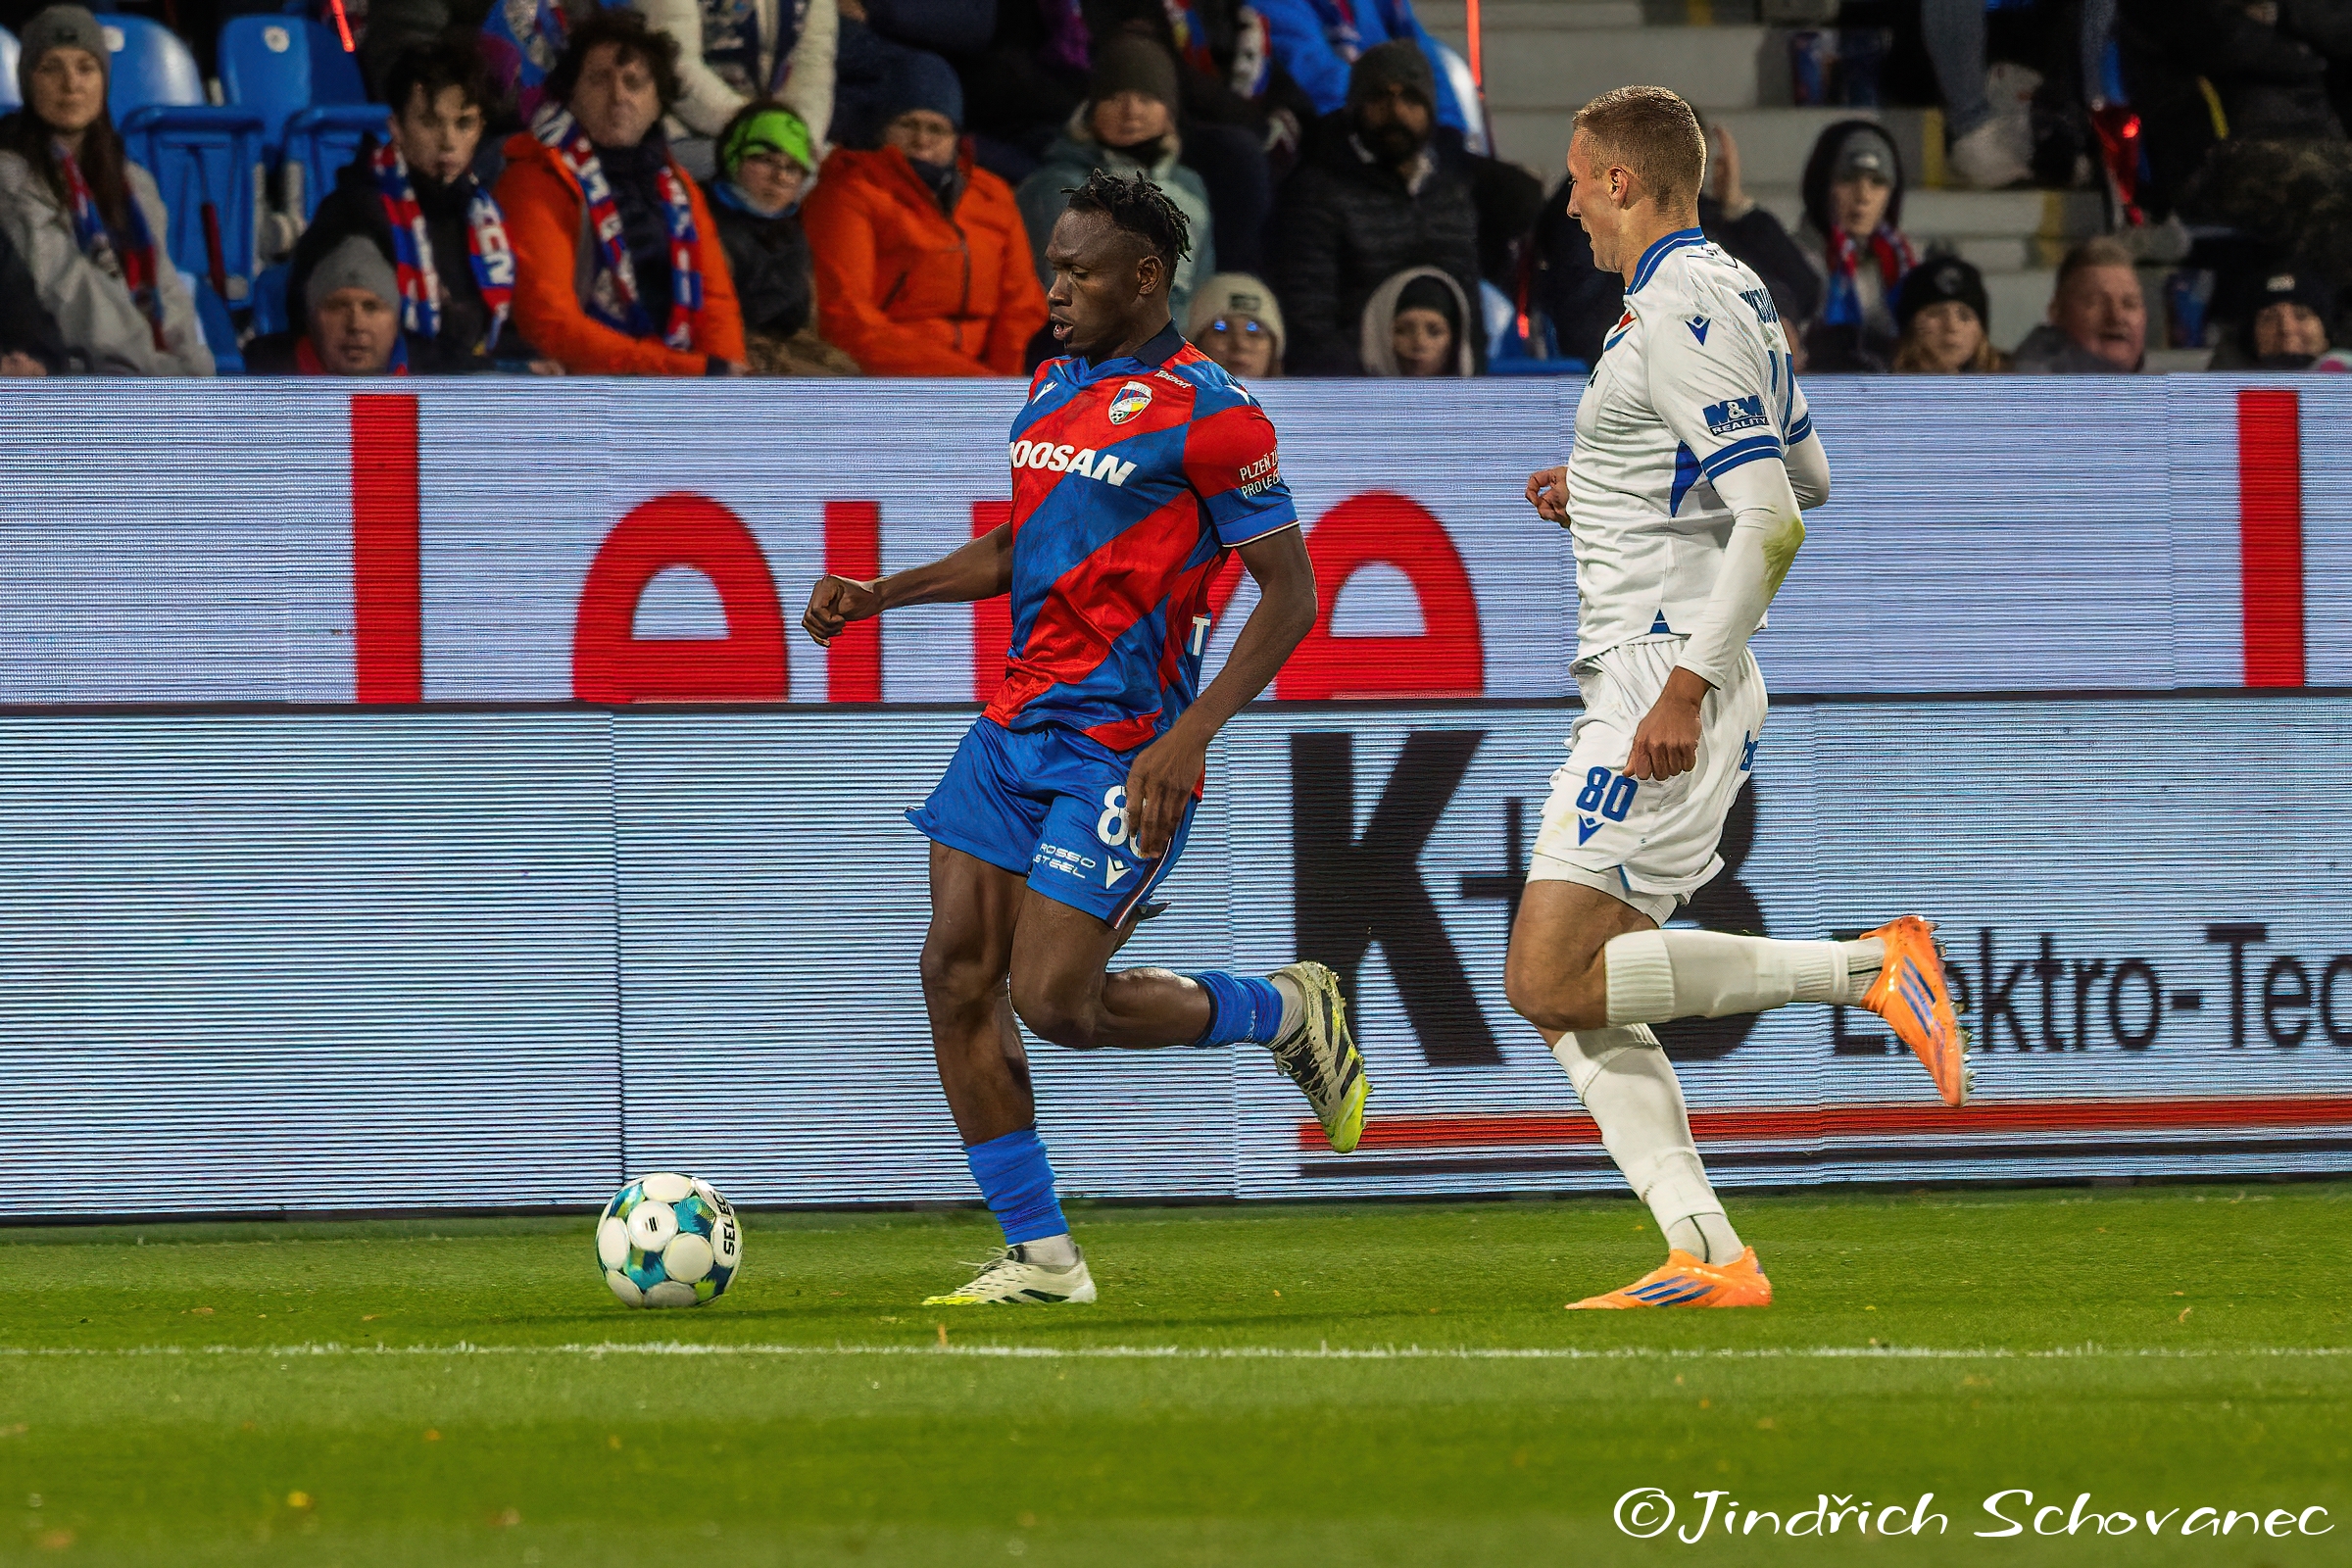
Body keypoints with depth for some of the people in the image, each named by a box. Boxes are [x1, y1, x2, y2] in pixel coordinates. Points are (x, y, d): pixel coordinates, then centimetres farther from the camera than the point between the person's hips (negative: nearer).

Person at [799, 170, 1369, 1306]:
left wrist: (1190, 737, -21)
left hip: (1121, 746, -8)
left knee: (1055, 1000, -11)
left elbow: (1289, 592, -12)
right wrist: (880, 595, 13)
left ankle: (1289, 1012, 13)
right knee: (957, 975, -2)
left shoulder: (1205, 414, -12)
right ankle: (1039, 1256, 4)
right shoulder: (1051, 387, 13)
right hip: (1015, 727, 8)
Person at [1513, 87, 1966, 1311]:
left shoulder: (1683, 317, -15)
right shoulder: (1736, 295, 17)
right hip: (1640, 685, 10)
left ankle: (1871, 969, -14)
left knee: (1553, 981, -14)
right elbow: (1802, 479, 28)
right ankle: (1709, 1257, -4)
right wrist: (1606, 499, 27)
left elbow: (1776, 520, -22)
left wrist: (1687, 684, -26)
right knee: (1571, 1001, 5)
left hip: (1664, 678, -10)